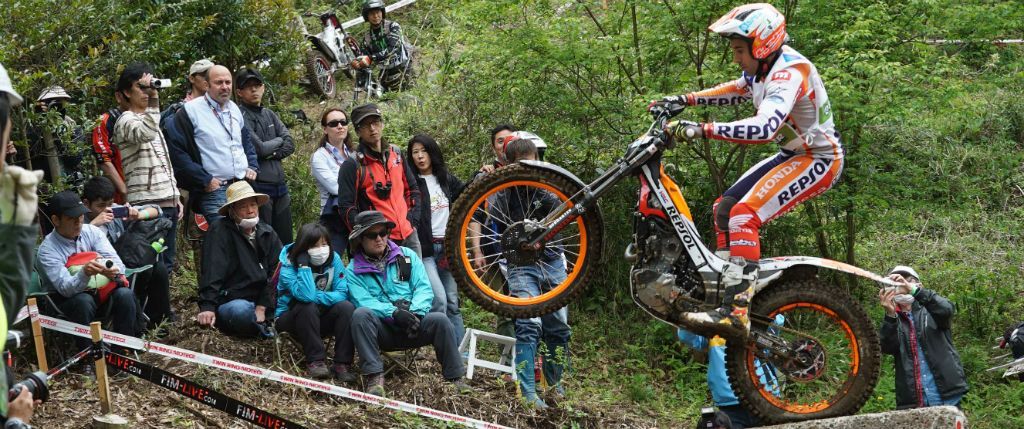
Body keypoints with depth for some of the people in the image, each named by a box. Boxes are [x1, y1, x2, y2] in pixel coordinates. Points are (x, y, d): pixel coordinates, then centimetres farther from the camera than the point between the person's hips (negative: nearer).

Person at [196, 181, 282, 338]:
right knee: (241, 310, -40)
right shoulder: (219, 231, -4)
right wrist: (207, 307, -26)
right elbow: (212, 271, -14)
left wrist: (262, 306, -12)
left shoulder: (267, 233, 12)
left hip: (263, 302, 5)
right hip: (230, 302, -5)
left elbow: (275, 272, 2)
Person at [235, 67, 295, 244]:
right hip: (258, 186, -7)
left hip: (280, 186, 7)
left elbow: (290, 145, 8)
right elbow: (258, 148, -15)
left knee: (286, 241, 10)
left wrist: (273, 153, -9)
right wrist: (278, 140, 2)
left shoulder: (269, 114, 16)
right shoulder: (241, 116, -7)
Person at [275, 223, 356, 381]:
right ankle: (315, 361, -27)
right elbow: (306, 295, -36)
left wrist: (315, 296, -27)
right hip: (290, 319, -3)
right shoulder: (288, 265, -20)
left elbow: (342, 294, -16)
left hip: (318, 319, 3)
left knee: (347, 307, -23)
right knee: (308, 306, -34)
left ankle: (342, 364, -24)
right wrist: (304, 264, -34)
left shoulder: (333, 259, -9)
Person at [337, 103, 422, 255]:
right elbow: (346, 207, -11)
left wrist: (413, 219, 8)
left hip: (409, 235, 6)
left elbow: (412, 189, 20)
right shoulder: (353, 165, -7)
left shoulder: (396, 153, 11)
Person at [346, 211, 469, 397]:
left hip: (412, 326, 1)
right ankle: (375, 377, -34)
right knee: (361, 314, -32)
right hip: (381, 330, -1)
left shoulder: (407, 256, 13)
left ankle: (455, 378, -18)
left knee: (440, 320, -27)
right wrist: (394, 313, -27)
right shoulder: (354, 269, 5)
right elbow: (364, 301, -10)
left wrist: (416, 312, -19)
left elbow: (424, 288, 2)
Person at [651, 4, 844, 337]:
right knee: (724, 208, 10)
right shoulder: (763, 67, 3)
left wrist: (702, 130, -44)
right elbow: (737, 91, 26)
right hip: (792, 155, 10)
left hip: (818, 159, -10)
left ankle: (736, 312, -29)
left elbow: (764, 127, -42)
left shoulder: (789, 72, -26)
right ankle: (724, 287, 15)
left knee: (744, 215, -25)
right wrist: (685, 101, 16)